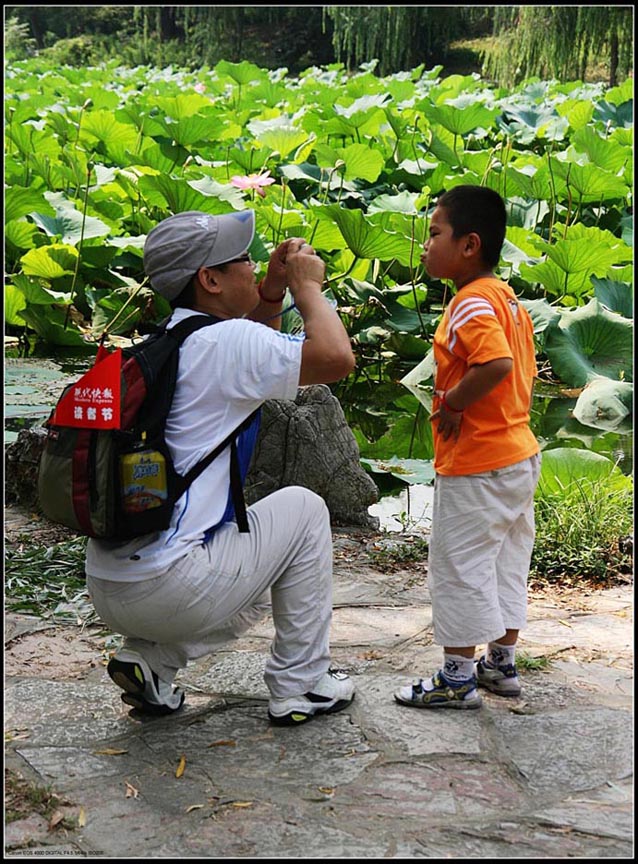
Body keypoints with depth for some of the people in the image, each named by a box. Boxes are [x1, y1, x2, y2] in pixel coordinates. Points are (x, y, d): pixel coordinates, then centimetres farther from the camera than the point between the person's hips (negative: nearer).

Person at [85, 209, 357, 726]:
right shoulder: (223, 342, -12)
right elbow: (336, 358, -17)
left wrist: (272, 292, 19)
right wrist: (308, 285, 0)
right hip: (169, 589, -9)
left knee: (255, 594, 33)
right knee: (303, 509, 12)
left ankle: (150, 658, 13)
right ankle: (301, 686, 15)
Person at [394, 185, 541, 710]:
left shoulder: (470, 304, -19)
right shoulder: (509, 300, 11)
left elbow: (496, 364, -34)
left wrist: (450, 405, -22)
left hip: (476, 467, -10)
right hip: (519, 453, 10)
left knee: (459, 564, 1)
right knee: (506, 563, 18)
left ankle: (458, 678, 10)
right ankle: (502, 664, 29)